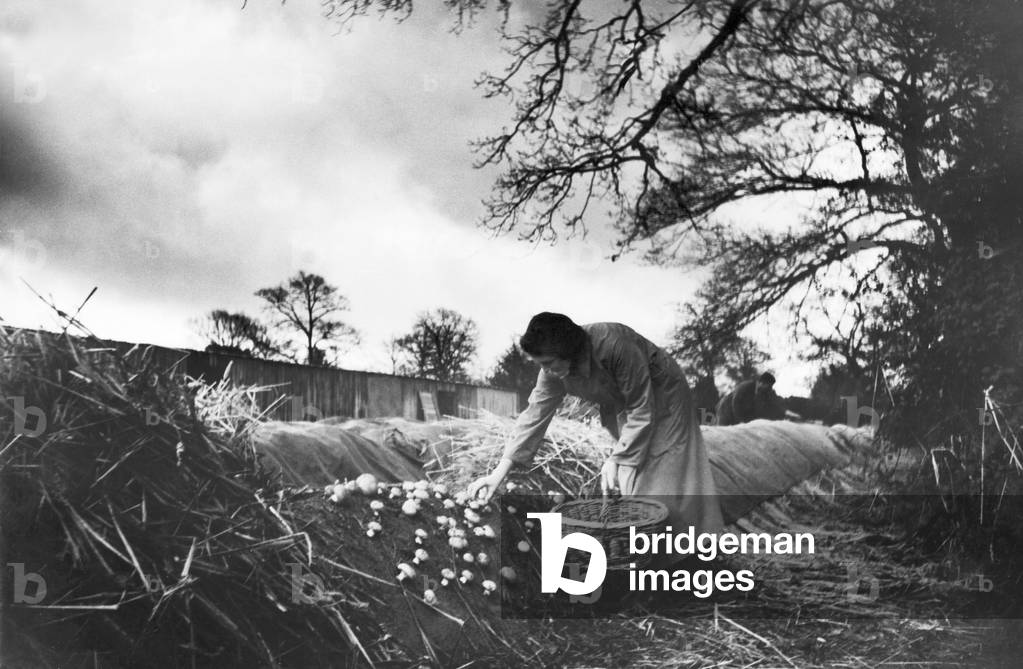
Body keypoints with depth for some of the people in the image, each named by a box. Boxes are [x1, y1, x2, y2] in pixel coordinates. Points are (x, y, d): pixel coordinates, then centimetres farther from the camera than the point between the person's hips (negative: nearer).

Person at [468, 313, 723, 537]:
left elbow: (642, 410, -31)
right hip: (625, 404, 6)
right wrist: (499, 474, -19)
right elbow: (535, 414, -15)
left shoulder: (615, 346, -38)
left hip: (661, 399, -6)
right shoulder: (554, 370, -19)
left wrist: (618, 458, -29)